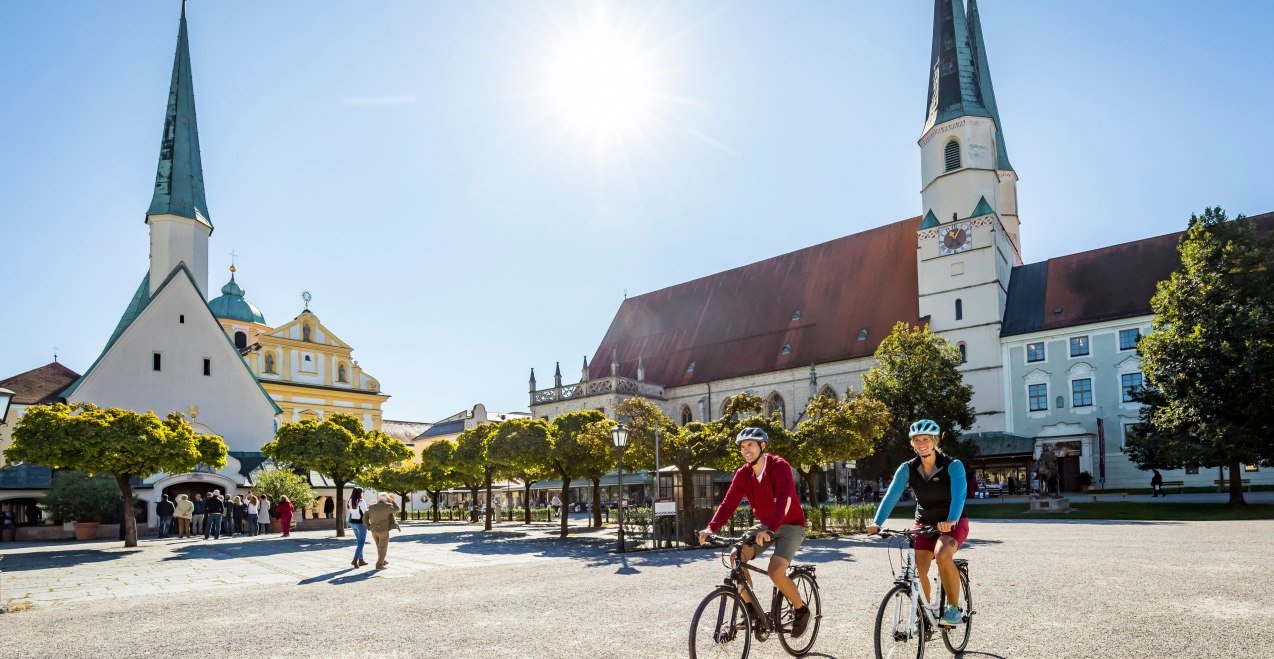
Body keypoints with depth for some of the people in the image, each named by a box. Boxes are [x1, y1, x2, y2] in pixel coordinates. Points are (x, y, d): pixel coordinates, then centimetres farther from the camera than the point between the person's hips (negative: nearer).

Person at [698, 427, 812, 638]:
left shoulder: (780, 467, -21)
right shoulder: (743, 474, -5)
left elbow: (784, 500, -36)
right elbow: (729, 503, -14)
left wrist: (770, 529, -51)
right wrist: (711, 528, -31)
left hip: (791, 525, -5)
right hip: (765, 525, 5)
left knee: (776, 571, -24)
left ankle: (800, 609, 4)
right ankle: (750, 607, -4)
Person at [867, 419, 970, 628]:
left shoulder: (953, 466, -18)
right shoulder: (908, 468, -9)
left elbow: (959, 495, -33)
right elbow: (891, 496, -18)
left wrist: (951, 521, -51)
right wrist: (877, 523, -32)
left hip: (953, 523, -3)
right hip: (924, 523, 4)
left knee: (942, 554, -32)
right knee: (918, 570, -11)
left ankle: (954, 607, -14)